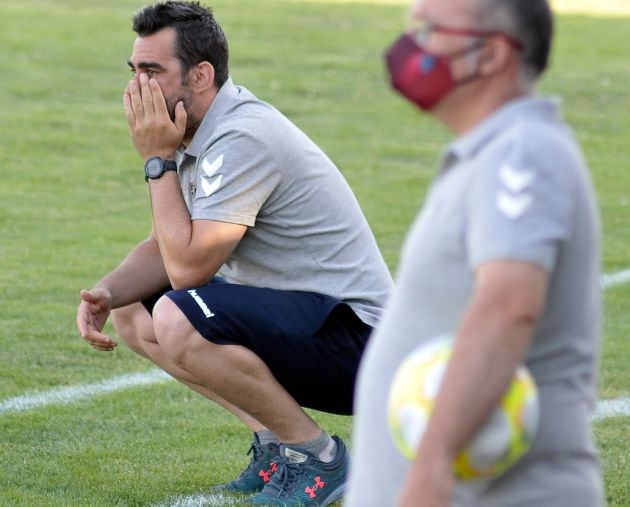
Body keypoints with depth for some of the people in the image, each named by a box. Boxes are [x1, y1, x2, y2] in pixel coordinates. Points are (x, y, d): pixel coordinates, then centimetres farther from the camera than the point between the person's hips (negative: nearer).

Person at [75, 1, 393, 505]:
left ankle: (315, 455, -11)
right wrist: (105, 293, -7)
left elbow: (187, 266, -25)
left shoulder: (243, 139, -22)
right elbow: (168, 250, 13)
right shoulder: (202, 133, 8)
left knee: (177, 321, -29)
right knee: (132, 313, 10)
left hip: (352, 335, -10)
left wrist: (159, 161, -16)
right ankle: (273, 442, 9)